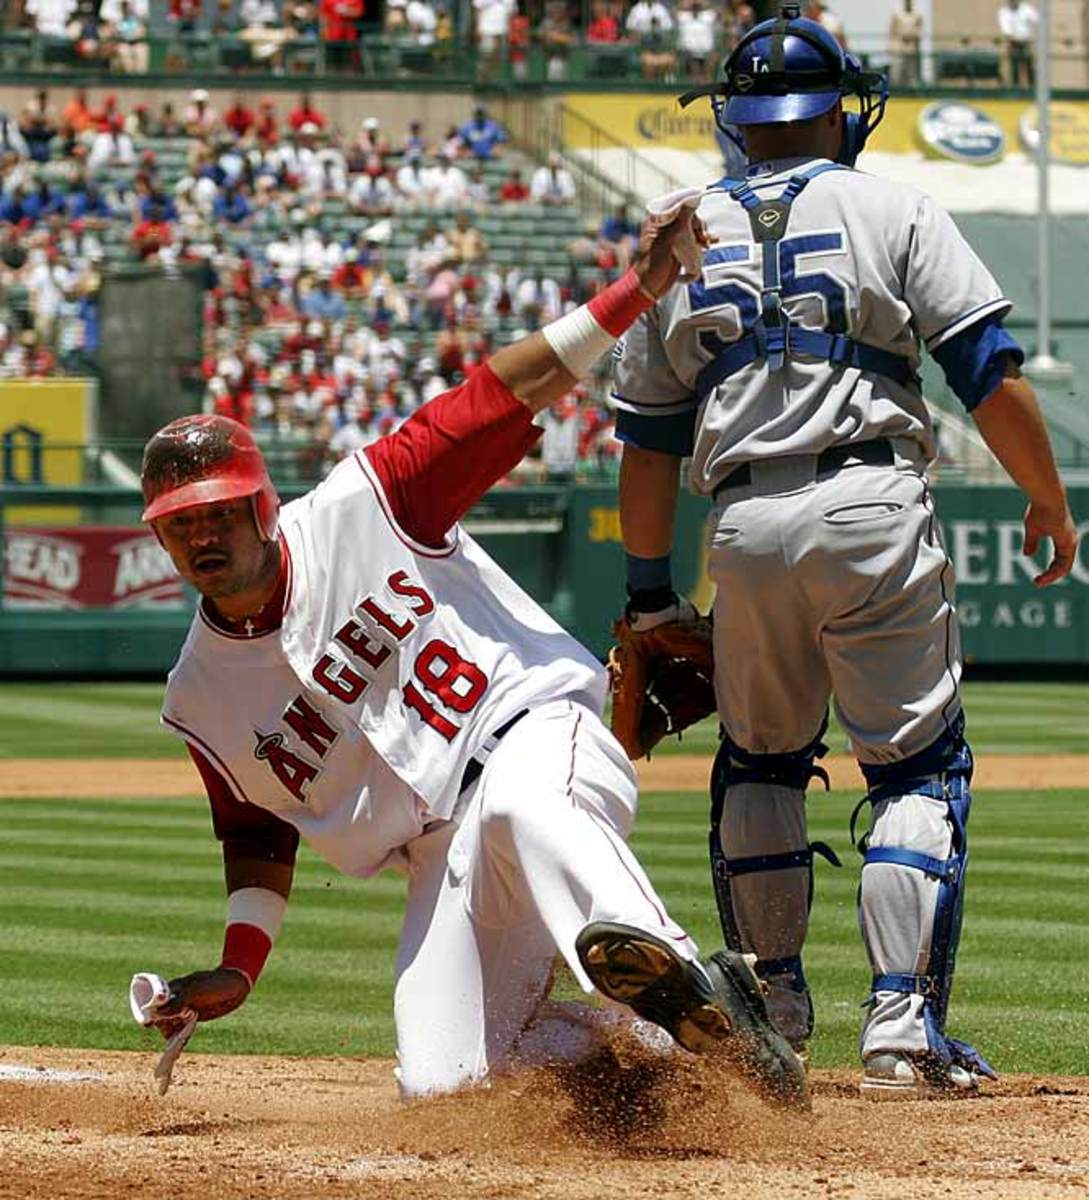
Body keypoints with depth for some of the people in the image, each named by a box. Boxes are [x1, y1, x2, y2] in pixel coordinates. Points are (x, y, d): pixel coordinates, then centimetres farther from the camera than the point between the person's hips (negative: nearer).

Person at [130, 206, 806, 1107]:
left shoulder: (360, 509, -5)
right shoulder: (202, 696, 7)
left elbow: (513, 391, -8)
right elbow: (258, 830, 21)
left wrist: (634, 290, -16)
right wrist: (239, 968, 10)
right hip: (443, 856, 5)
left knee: (520, 805, -43)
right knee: (443, 1083, -15)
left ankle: (688, 988, -58)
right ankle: (690, 1043, 0)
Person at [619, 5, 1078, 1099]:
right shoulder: (888, 209, 6)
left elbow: (647, 442, 16)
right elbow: (991, 375, -2)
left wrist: (648, 595, 21)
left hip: (744, 527, 3)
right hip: (872, 514, -3)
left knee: (758, 762, 21)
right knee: (917, 765, 1)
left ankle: (772, 1009, 24)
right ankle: (902, 1028, -9)